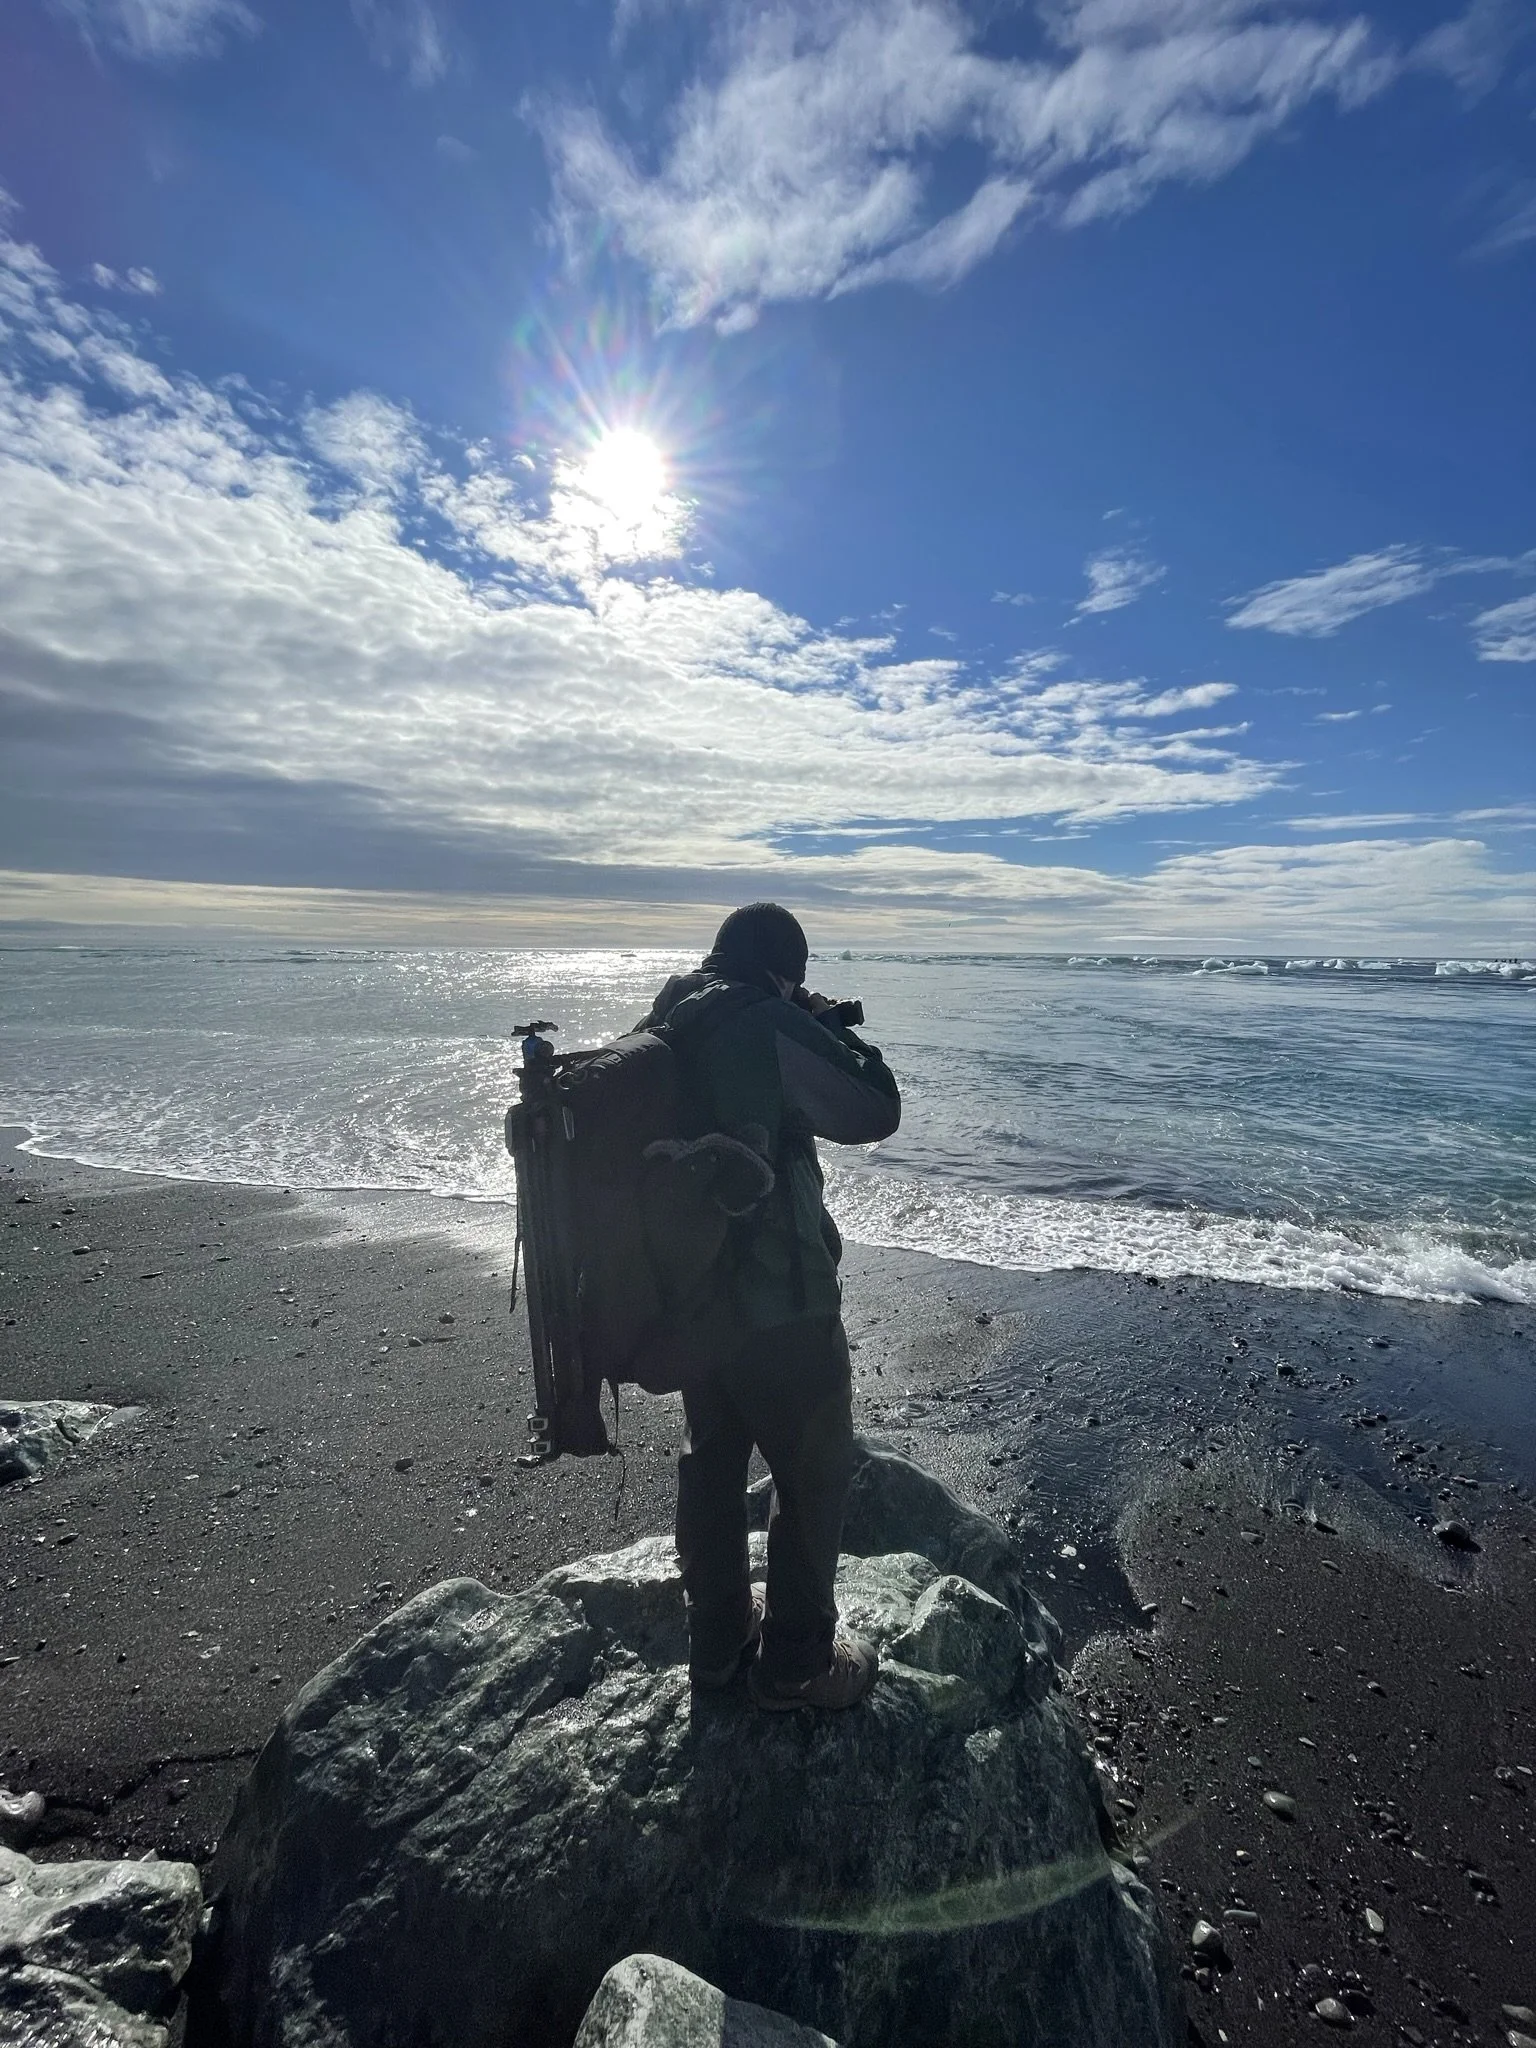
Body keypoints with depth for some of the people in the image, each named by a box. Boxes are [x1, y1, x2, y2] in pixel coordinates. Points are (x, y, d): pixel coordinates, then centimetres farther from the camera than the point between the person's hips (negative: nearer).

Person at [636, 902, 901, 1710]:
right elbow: (876, 1112, -15)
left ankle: (717, 1636, 41)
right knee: (813, 1479, 13)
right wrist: (831, 1026, -2)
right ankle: (796, 1662, 29)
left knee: (712, 1462, 23)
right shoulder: (770, 1026, -21)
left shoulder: (661, 1030, 3)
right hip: (783, 1303, -8)